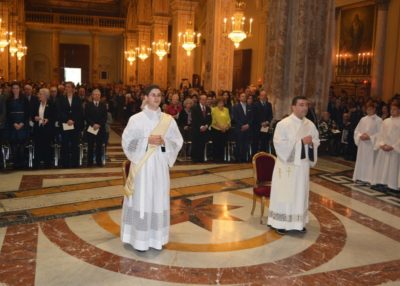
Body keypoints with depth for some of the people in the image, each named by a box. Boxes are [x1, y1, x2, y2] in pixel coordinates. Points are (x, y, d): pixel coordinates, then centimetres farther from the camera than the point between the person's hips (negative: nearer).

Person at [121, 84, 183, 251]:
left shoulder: (168, 120, 4)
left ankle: (157, 238, 19)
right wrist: (147, 141, -16)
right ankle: (140, 239, 12)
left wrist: (164, 142, -13)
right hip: (141, 164, -3)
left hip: (160, 164, 3)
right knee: (141, 200, 1)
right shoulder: (136, 119, -4)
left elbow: (178, 141, 6)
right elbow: (127, 141, -6)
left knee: (159, 200, 7)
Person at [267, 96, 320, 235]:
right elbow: (279, 143, -19)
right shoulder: (283, 124, -12)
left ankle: (298, 222, 23)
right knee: (284, 193, 1)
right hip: (287, 164, -5)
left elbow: (317, 141, 12)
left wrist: (311, 142, -13)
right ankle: (281, 223, 12)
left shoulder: (310, 125, 5)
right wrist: (300, 141, -21)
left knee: (300, 193, 12)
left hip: (302, 164, 5)